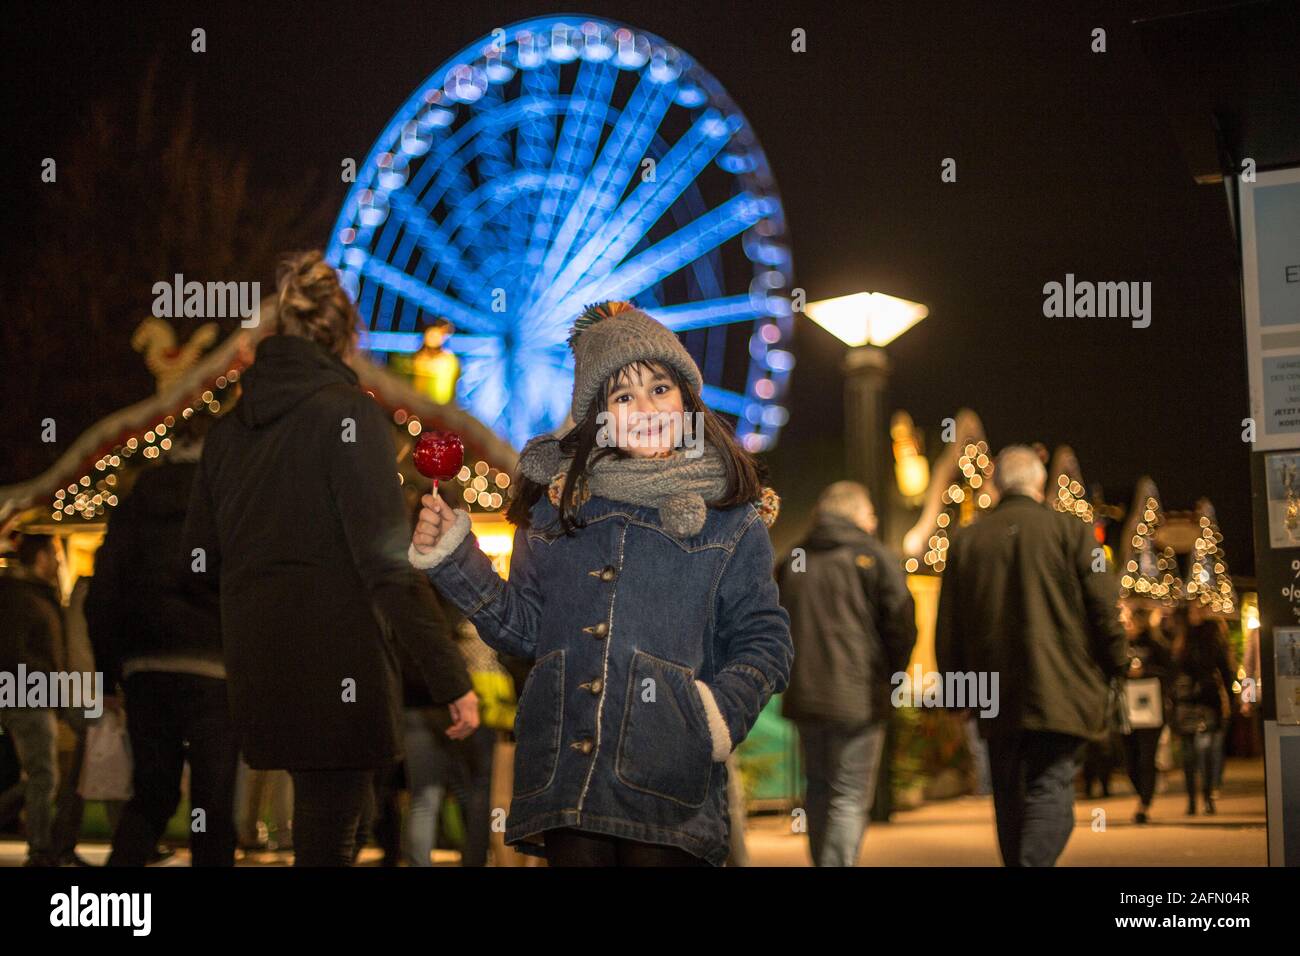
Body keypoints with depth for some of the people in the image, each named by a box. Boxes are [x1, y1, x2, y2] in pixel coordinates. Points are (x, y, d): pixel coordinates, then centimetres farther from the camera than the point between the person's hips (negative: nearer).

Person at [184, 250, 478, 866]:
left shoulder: (230, 427, 8)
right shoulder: (349, 414, -10)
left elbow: (200, 557, 12)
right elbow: (388, 563, -17)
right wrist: (451, 680, -16)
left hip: (257, 670, 6)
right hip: (338, 670, -6)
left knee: (314, 827, 20)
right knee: (327, 843, -1)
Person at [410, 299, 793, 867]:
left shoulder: (731, 517, 3)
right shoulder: (556, 502, 10)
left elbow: (763, 641, 5)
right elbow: (522, 628, 13)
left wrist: (720, 715, -11)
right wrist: (451, 556, 4)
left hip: (667, 778, -2)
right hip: (562, 772, 2)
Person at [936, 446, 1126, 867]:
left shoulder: (965, 541, 8)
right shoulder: (1070, 530, -1)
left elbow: (948, 628, 11)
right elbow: (1104, 610, -3)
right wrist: (1115, 669, 8)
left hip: (997, 700, 3)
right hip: (1060, 690, -3)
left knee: (1010, 800, 13)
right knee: (1051, 790, -7)